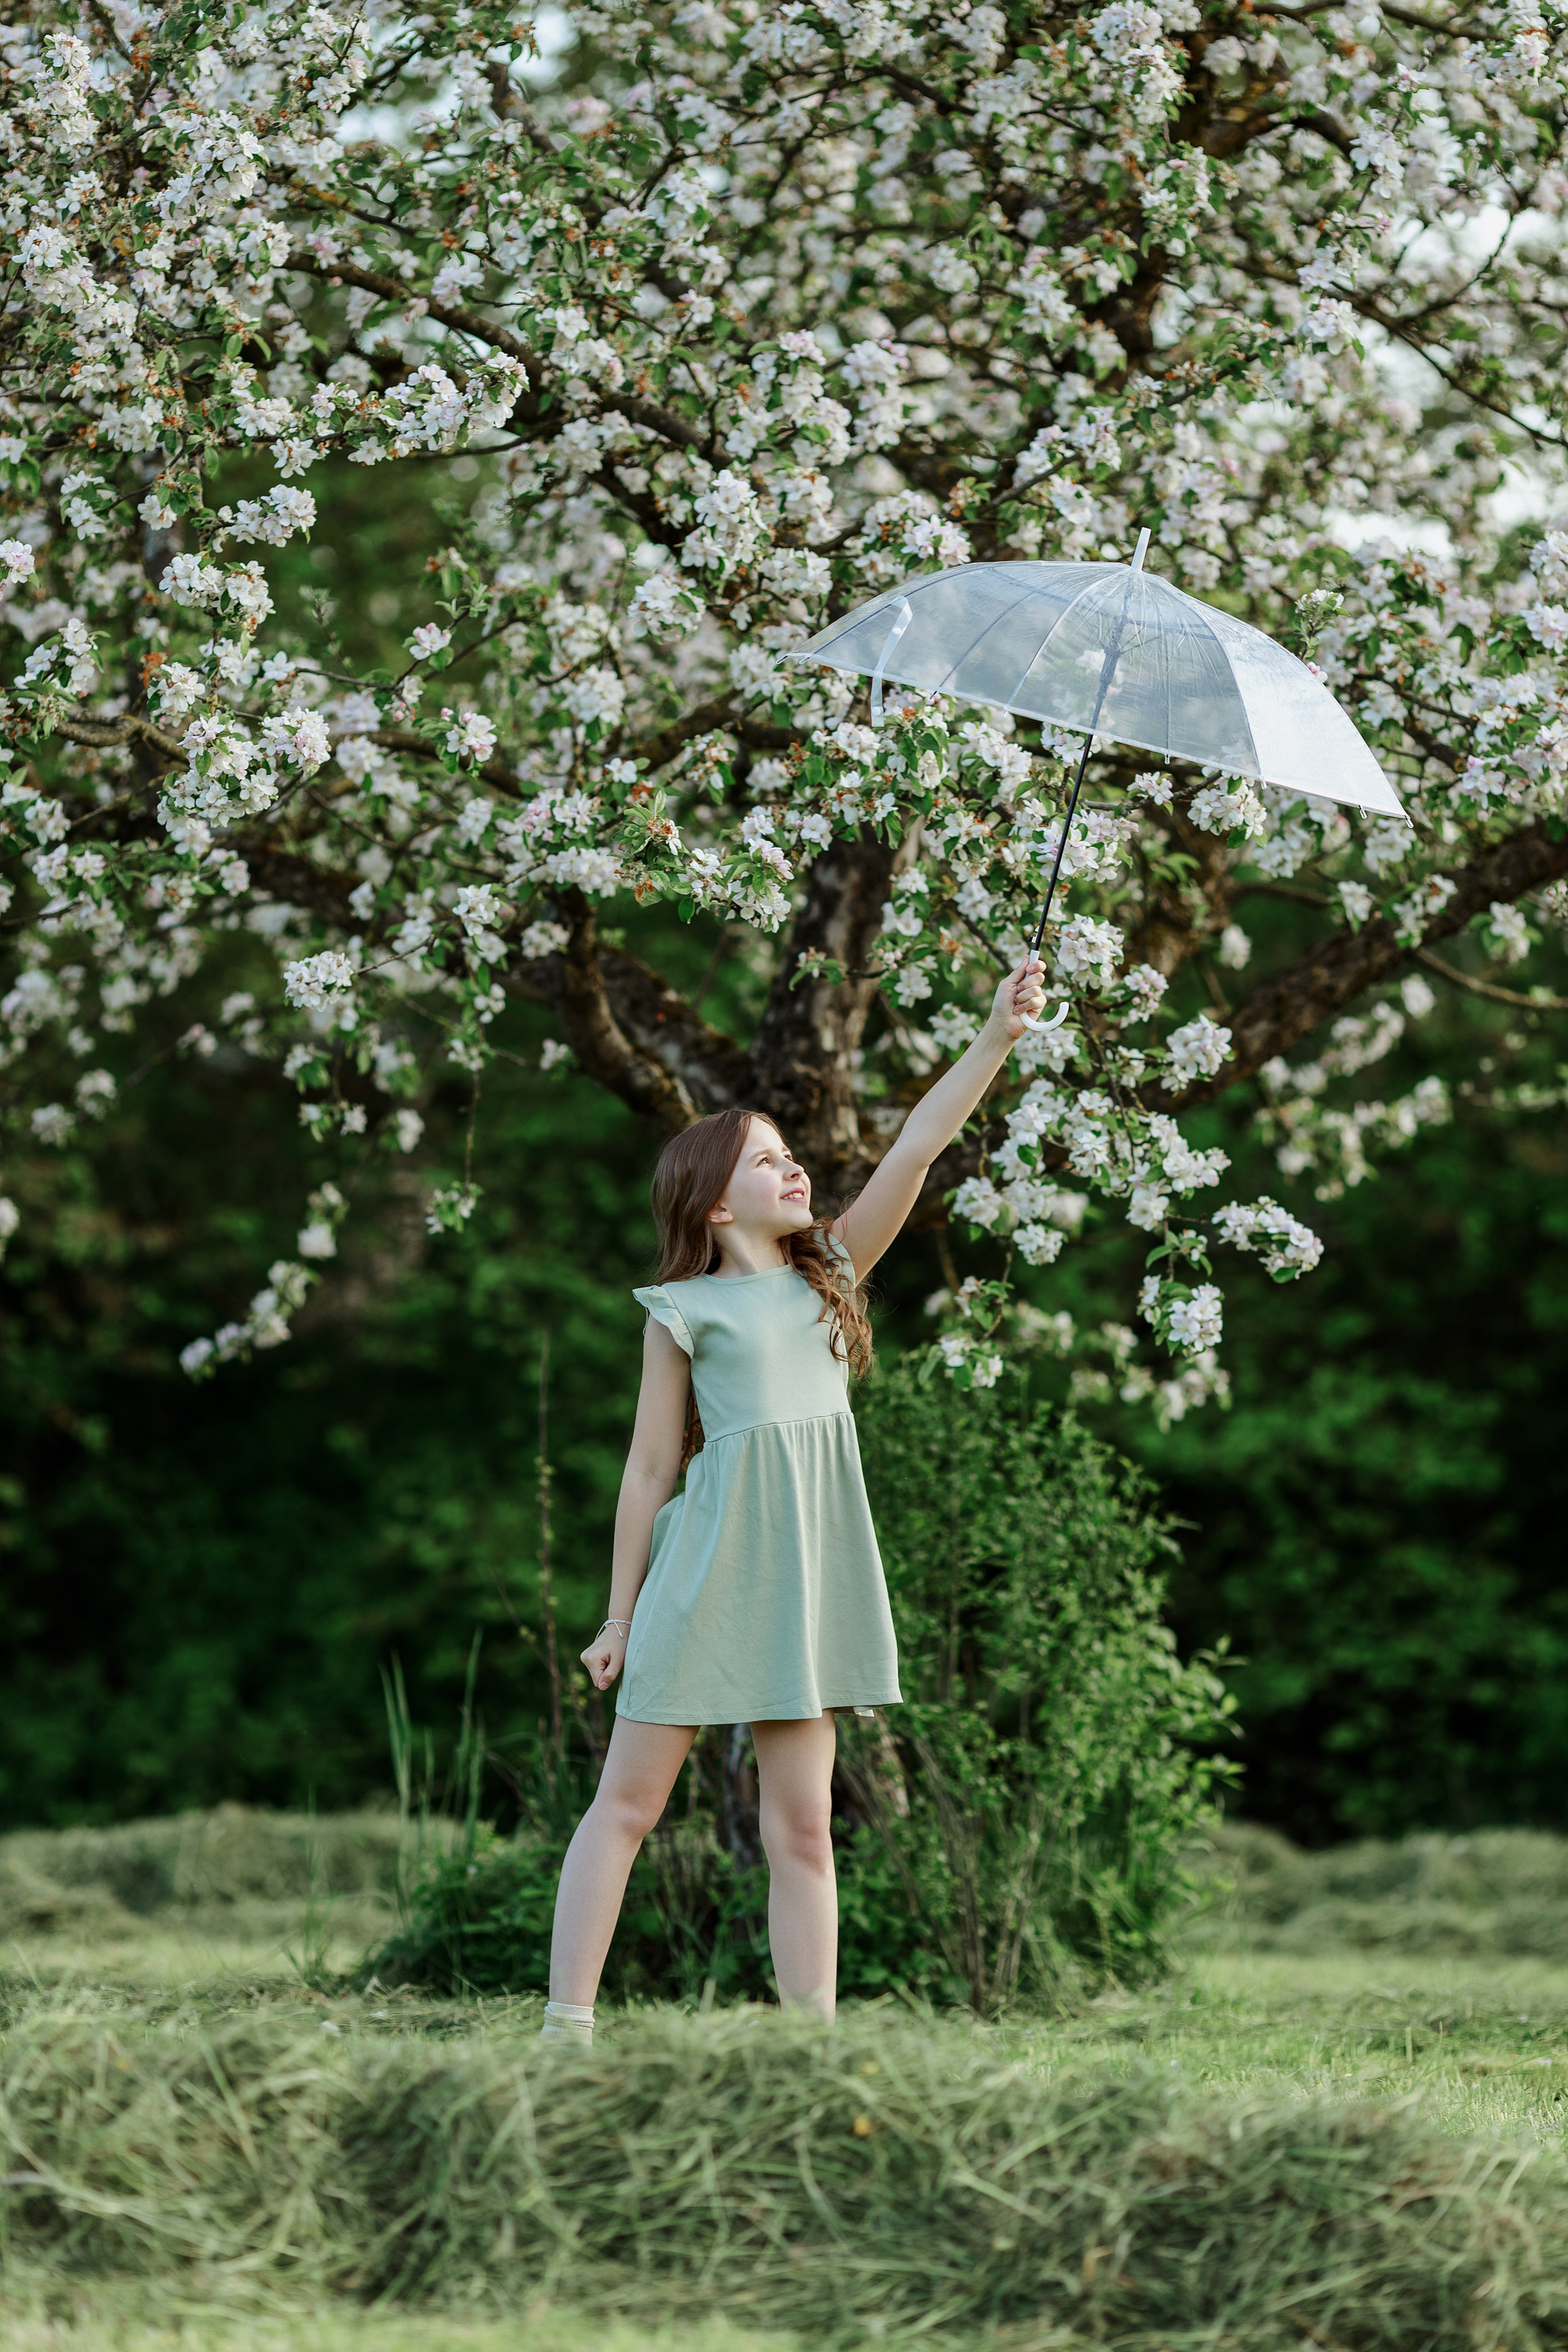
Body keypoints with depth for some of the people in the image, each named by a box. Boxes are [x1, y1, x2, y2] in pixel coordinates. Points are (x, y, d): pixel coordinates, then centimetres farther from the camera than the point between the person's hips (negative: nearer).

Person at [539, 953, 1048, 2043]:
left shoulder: (831, 1273, 12)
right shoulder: (685, 1312, 1)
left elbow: (916, 1148, 2)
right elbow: (650, 1467, 3)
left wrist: (999, 1037, -8)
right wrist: (621, 1616, 5)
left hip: (811, 1570, 4)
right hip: (711, 1564, -4)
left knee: (802, 1828, 4)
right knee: (628, 1801, 0)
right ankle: (567, 2027, 2)